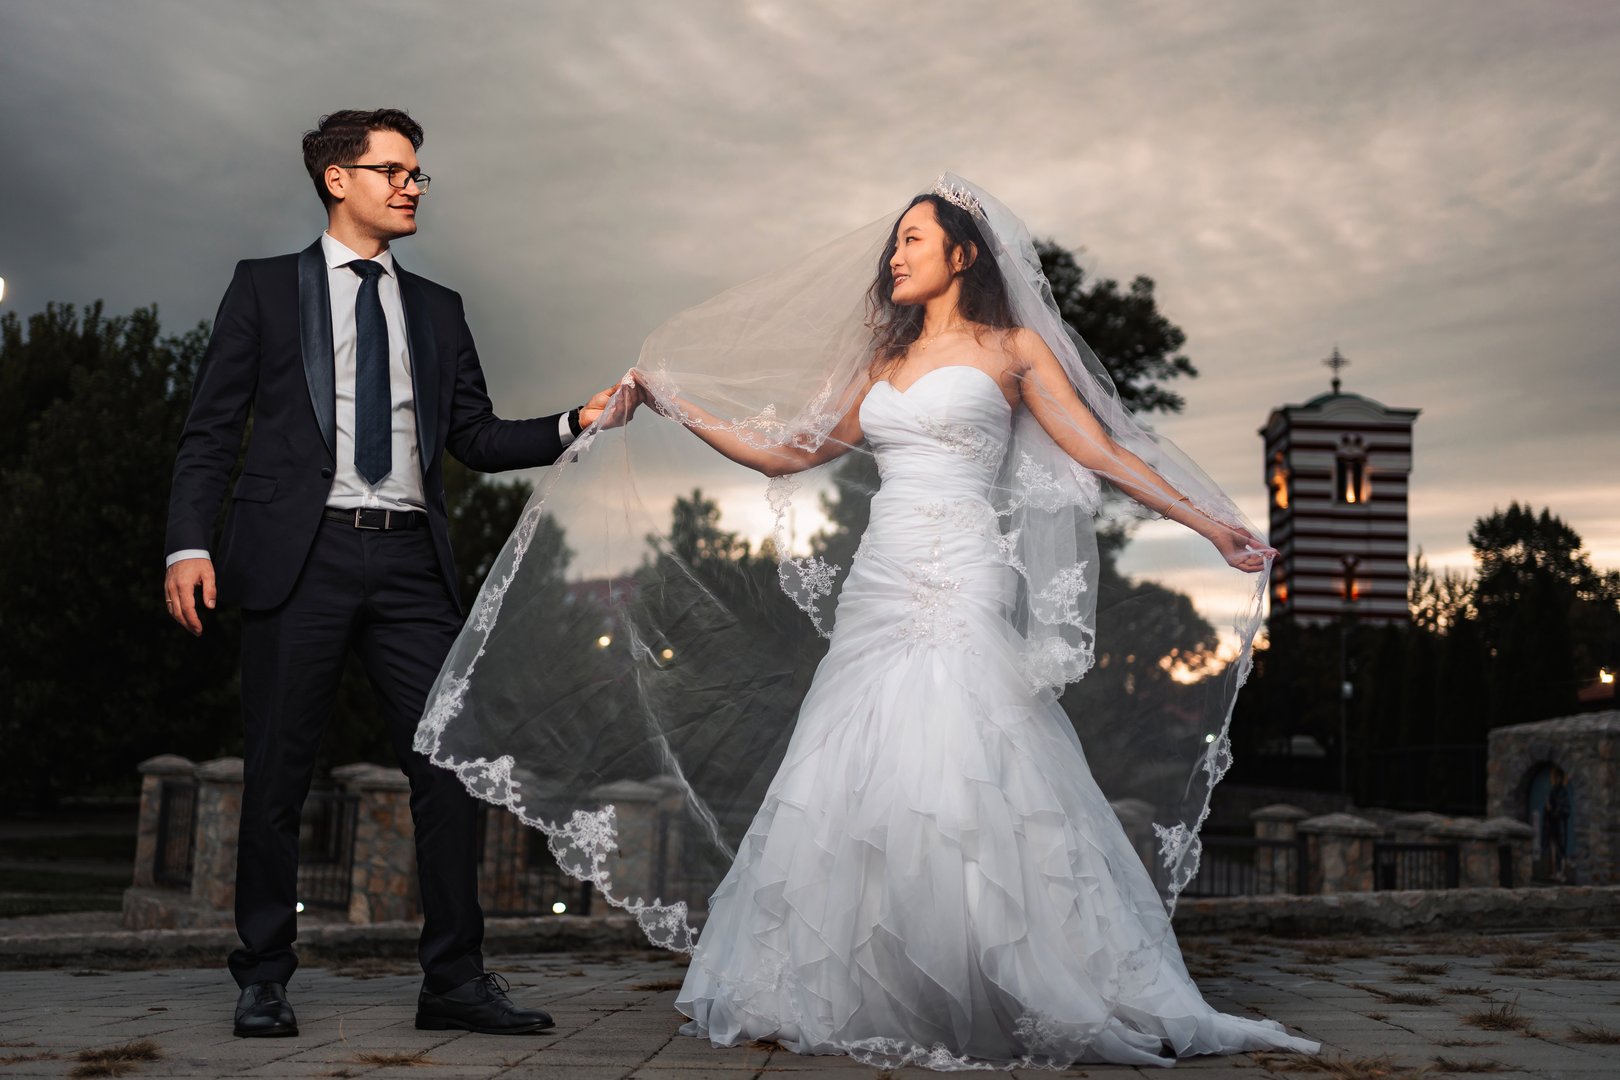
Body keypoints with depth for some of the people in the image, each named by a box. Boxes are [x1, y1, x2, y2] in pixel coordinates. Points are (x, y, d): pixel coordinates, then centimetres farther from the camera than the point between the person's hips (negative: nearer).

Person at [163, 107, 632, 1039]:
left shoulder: (437, 310, 19)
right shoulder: (267, 287, 9)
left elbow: (476, 437, 15)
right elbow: (212, 428, 4)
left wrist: (573, 425, -1)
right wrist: (191, 542, -8)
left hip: (411, 559, 3)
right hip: (301, 553, -3)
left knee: (450, 764, -3)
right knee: (279, 773, 3)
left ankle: (456, 979, 5)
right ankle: (265, 978, 16)